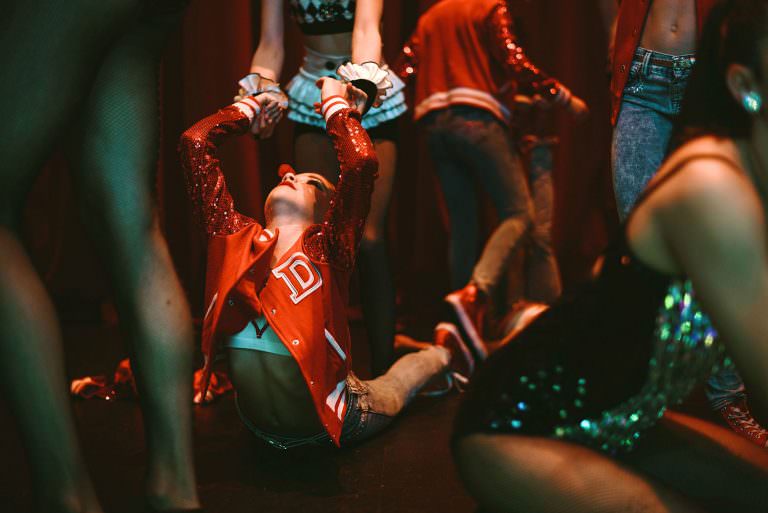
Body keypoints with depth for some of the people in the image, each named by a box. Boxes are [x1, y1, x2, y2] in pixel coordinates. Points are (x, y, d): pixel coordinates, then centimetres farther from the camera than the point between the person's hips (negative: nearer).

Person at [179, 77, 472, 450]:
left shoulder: (326, 249, -20)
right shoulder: (235, 238, -11)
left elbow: (362, 162, -34)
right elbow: (195, 141, -13)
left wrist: (336, 102, -18)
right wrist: (252, 106, 1)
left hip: (332, 423, -2)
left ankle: (442, 353, 56)